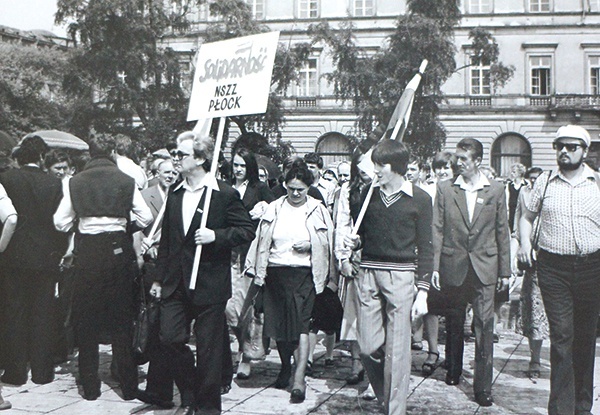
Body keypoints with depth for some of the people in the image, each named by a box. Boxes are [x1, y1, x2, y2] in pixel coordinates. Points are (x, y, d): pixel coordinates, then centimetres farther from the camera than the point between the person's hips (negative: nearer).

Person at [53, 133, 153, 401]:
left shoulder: (75, 182, -2)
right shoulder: (126, 182, -3)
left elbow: (61, 223, 0)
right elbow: (145, 218, -3)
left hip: (87, 254, 0)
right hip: (118, 250, 0)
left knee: (86, 321, 11)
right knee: (121, 320, 9)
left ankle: (90, 387, 15)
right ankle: (128, 386, 13)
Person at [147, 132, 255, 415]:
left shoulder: (225, 194, -7)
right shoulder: (174, 194, 12)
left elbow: (247, 230, -5)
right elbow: (166, 239, 16)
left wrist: (215, 236, -20)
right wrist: (159, 278, 15)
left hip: (209, 284, -5)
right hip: (176, 283, 5)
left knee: (208, 349, 3)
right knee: (170, 339, -1)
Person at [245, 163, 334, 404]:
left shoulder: (318, 210, 3)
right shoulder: (275, 208, 7)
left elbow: (328, 242, 8)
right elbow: (262, 241, 7)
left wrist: (310, 245, -10)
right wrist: (258, 273, 2)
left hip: (304, 274, -3)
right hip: (275, 273, 3)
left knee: (301, 324, -11)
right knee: (278, 323, 10)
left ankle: (299, 378, -10)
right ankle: (285, 365, 33)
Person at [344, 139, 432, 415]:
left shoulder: (419, 199, 0)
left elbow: (425, 248, 0)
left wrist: (422, 291, -5)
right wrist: (354, 242, -2)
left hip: (401, 276, -3)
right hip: (367, 273, 4)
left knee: (396, 350, -2)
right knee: (368, 346, 3)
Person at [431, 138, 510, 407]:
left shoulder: (495, 190, 2)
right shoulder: (445, 189, 2)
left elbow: (502, 232, 5)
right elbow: (437, 230, 2)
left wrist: (505, 270, 4)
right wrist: (434, 266, -4)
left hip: (484, 267, -1)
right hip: (454, 266, 1)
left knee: (484, 325, -5)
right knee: (454, 323, 14)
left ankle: (483, 386, 0)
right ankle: (453, 370, 34)